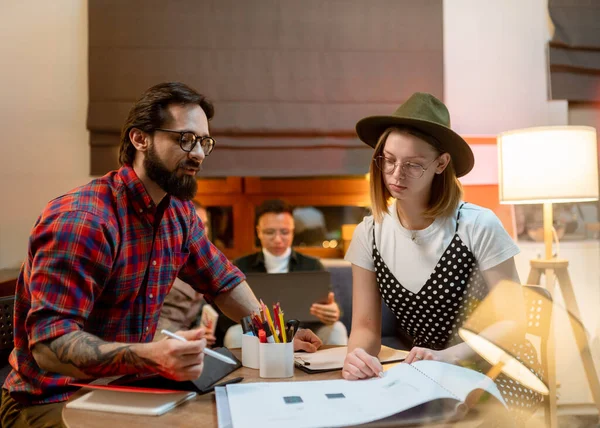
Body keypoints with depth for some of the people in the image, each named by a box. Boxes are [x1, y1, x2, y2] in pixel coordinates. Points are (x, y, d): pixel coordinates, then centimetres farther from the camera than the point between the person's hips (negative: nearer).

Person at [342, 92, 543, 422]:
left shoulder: (478, 226, -18)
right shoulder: (369, 234, -6)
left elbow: (513, 321, -14)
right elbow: (366, 326, -5)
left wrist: (448, 356, -29)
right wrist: (356, 356, -28)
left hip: (498, 377, -3)